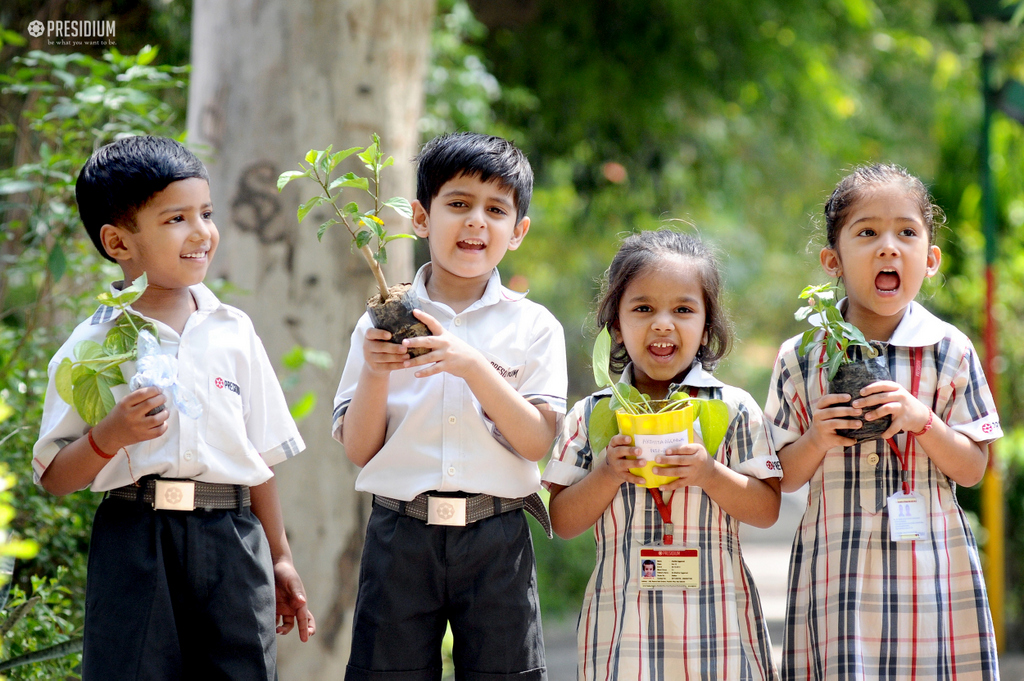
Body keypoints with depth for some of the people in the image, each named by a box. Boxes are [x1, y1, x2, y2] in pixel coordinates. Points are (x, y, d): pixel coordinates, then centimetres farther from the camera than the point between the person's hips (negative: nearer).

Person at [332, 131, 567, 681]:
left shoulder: (533, 327, 4)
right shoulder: (383, 322, 4)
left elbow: (537, 442, -7)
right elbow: (359, 449, 2)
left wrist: (474, 367, -18)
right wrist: (375, 373, -14)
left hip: (495, 539, 0)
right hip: (401, 533, 0)